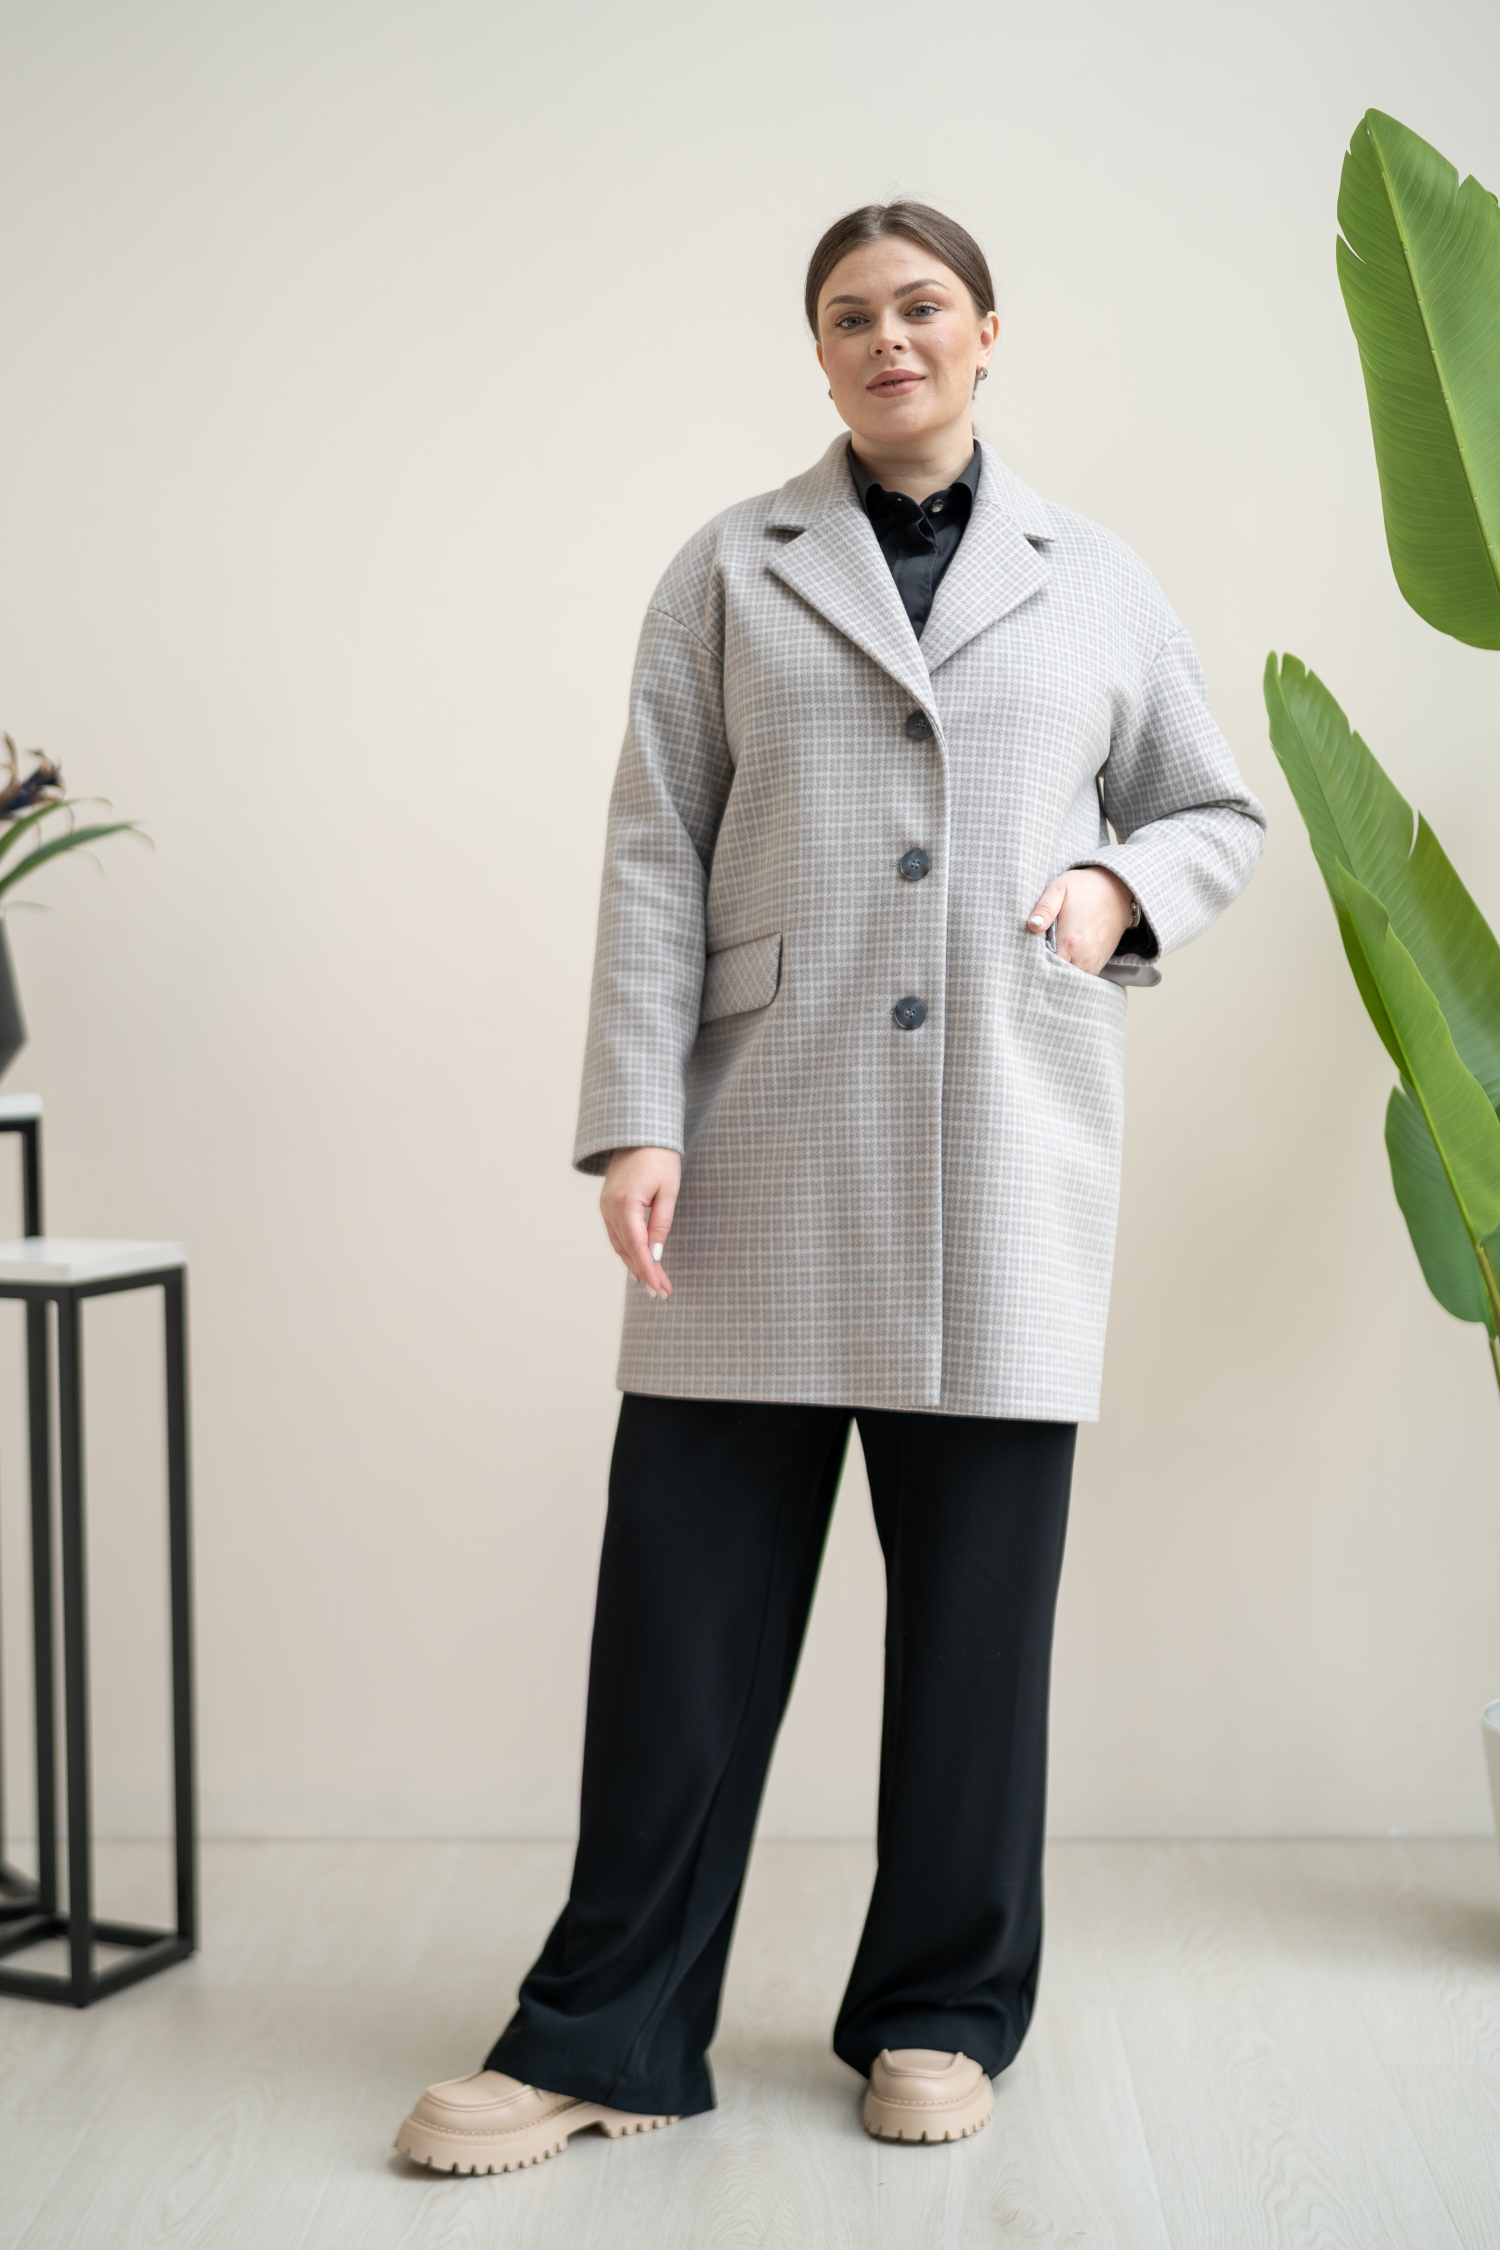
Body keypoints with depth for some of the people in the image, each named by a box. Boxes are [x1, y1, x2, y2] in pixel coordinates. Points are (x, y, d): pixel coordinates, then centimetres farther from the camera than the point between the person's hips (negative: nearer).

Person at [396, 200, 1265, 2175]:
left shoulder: (1095, 585, 13)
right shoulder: (732, 576, 9)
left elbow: (1218, 811, 23)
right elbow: (654, 858, 3)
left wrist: (1127, 887, 0)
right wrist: (635, 1120, -7)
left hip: (1007, 1163, 1)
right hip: (766, 1161, -1)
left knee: (976, 1608, 6)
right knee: (687, 1591, -1)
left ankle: (941, 2015, 23)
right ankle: (611, 2034, 12)